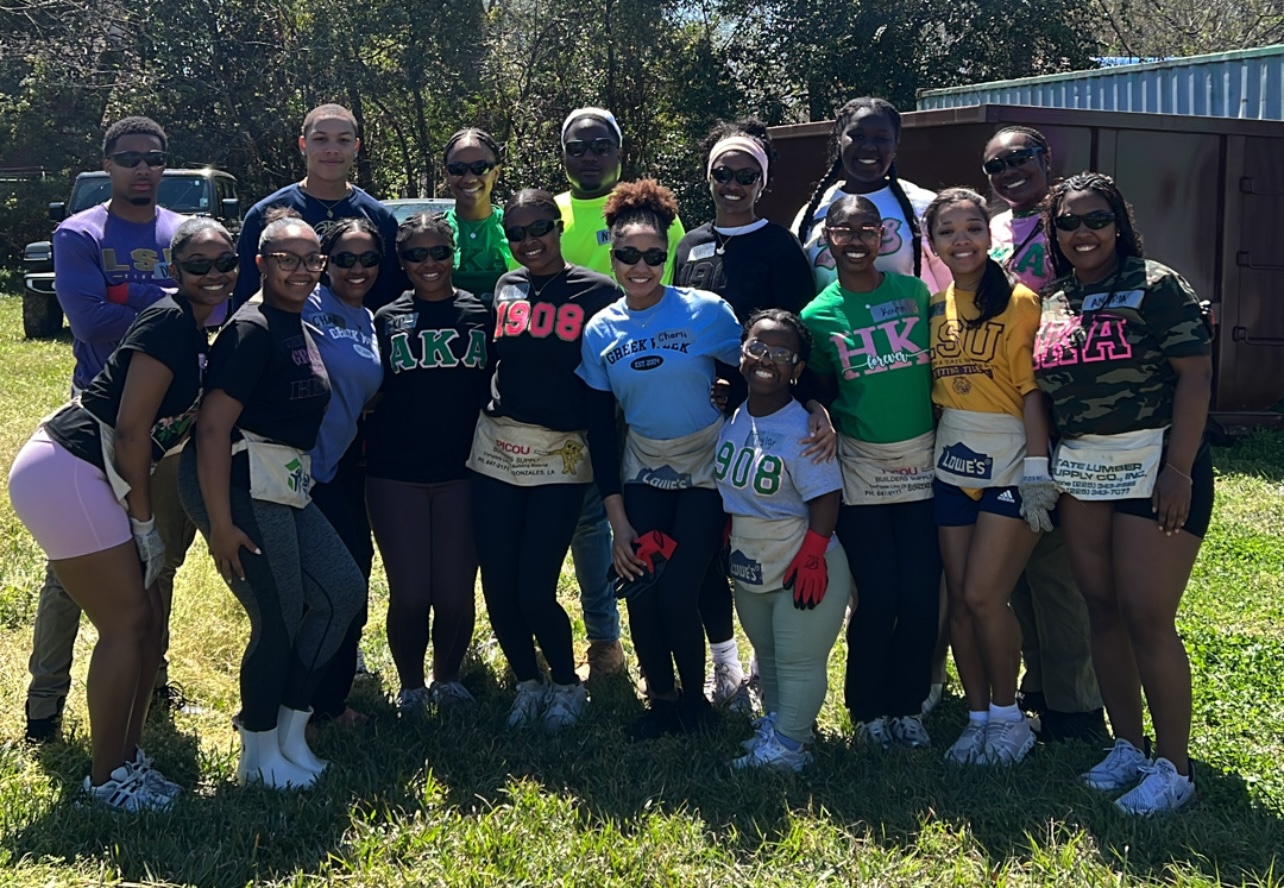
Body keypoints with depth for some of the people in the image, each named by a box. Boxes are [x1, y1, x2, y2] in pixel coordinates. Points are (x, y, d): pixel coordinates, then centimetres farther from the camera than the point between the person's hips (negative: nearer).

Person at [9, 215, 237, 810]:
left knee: (147, 619, 12)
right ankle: (107, 778, 9)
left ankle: (127, 755, 26)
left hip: (95, 480, 9)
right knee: (126, 624, -4)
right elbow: (131, 427, -17)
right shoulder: (169, 322, -15)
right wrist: (144, 519, -10)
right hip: (64, 472, -9)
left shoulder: (196, 335, 14)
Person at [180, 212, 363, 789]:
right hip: (239, 485, -9)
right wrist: (221, 524, -23)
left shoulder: (298, 328, 13)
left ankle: (290, 730, 20)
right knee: (279, 620, -2)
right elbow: (212, 427, -21)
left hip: (285, 484, 9)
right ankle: (259, 755, 19)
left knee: (341, 590, 9)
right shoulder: (252, 330, -15)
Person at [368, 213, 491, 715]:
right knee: (409, 595, -1)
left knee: (456, 594, 1)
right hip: (395, 476, 0)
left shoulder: (481, 315, 6)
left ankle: (448, 680, 28)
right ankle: (410, 688, 23)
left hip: (462, 472, 1)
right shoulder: (386, 320, 5)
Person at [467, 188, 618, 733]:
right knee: (497, 586, 4)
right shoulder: (503, 289, 11)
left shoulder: (597, 293, -2)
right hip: (495, 449, 4)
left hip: (561, 456, -4)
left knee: (534, 590, -7)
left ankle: (567, 685, 20)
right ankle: (527, 682, 29)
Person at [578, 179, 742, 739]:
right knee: (639, 591, -3)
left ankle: (695, 699, 18)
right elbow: (601, 430, 0)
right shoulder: (600, 331, -3)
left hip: (706, 474, -3)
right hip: (643, 475, 3)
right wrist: (617, 519, -3)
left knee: (676, 593, -10)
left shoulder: (706, 311, -14)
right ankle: (661, 700, 21)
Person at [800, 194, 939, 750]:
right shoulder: (818, 315, -1)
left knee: (921, 595, -1)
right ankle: (868, 710, 18)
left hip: (921, 461, 2)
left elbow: (941, 365, 8)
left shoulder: (914, 292, 2)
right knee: (878, 598, -3)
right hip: (860, 469, -1)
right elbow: (819, 395, 6)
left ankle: (909, 705, 20)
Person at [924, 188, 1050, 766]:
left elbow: (1033, 390, -10)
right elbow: (931, 388, 12)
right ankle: (979, 718, 20)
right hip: (952, 467, 5)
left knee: (983, 595, -9)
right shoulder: (933, 308, 8)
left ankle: (1008, 716, 12)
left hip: (1009, 467, -5)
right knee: (960, 600, 6)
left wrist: (1037, 472, -15)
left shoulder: (1020, 302, -7)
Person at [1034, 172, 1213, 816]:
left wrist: (1178, 470, -19)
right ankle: (1128, 748, 22)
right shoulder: (1051, 307, 11)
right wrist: (1041, 470, 9)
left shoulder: (1154, 287, -6)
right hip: (1081, 472, 6)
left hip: (1153, 464, -6)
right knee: (1103, 612, 9)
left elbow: (1195, 376, -12)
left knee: (1147, 618, -8)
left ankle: (1173, 767, 5)